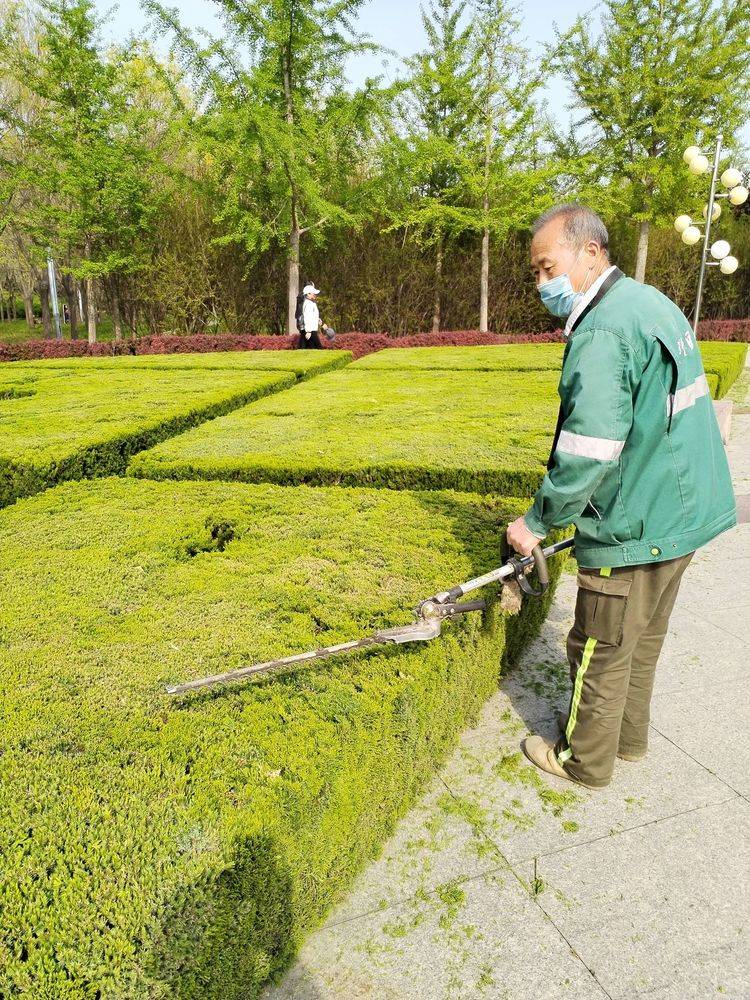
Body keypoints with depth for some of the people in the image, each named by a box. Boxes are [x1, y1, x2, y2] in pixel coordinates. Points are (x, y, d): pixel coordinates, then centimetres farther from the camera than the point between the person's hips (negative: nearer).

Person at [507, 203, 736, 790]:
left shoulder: (603, 332, -22)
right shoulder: (654, 303, 10)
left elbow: (587, 452, -27)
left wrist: (537, 522, -14)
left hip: (634, 528, -10)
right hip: (683, 510, 10)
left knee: (601, 652, 8)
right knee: (643, 639, 23)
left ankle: (584, 762, 27)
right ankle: (628, 739, 41)